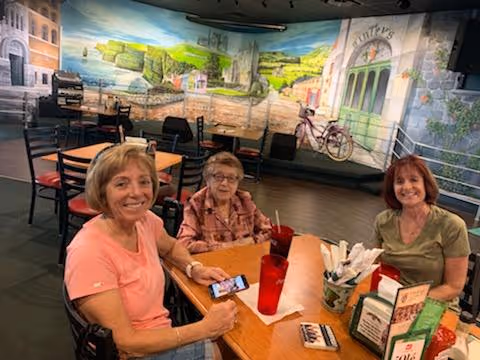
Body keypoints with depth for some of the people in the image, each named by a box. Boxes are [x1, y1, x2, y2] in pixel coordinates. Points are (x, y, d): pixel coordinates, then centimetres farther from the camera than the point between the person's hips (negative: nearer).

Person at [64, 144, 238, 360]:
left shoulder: (146, 220, -7)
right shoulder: (89, 253, -25)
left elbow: (170, 247, 16)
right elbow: (124, 342, -22)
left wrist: (193, 268, -3)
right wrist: (206, 327, -21)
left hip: (163, 338, 6)